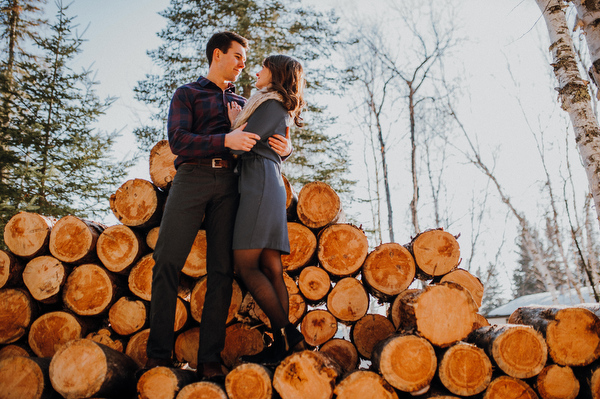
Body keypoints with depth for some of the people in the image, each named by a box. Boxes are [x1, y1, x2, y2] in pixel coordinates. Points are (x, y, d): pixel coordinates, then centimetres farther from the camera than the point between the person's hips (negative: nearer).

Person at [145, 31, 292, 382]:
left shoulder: (242, 103, 28)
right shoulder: (187, 94, 16)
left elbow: (265, 140, 26)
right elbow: (178, 140, -2)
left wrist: (285, 147, 1)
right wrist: (226, 140, -15)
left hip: (228, 183, 3)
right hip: (192, 178, -2)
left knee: (222, 268, -6)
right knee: (168, 261, -11)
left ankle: (210, 359, -2)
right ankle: (159, 355, -2)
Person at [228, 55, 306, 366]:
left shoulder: (272, 105, -1)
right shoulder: (278, 109, 29)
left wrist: (233, 123, 7)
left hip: (259, 185, -9)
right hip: (267, 188, 9)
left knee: (245, 265, -13)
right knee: (271, 269, 1)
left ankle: (286, 333, -10)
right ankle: (281, 343, 0)